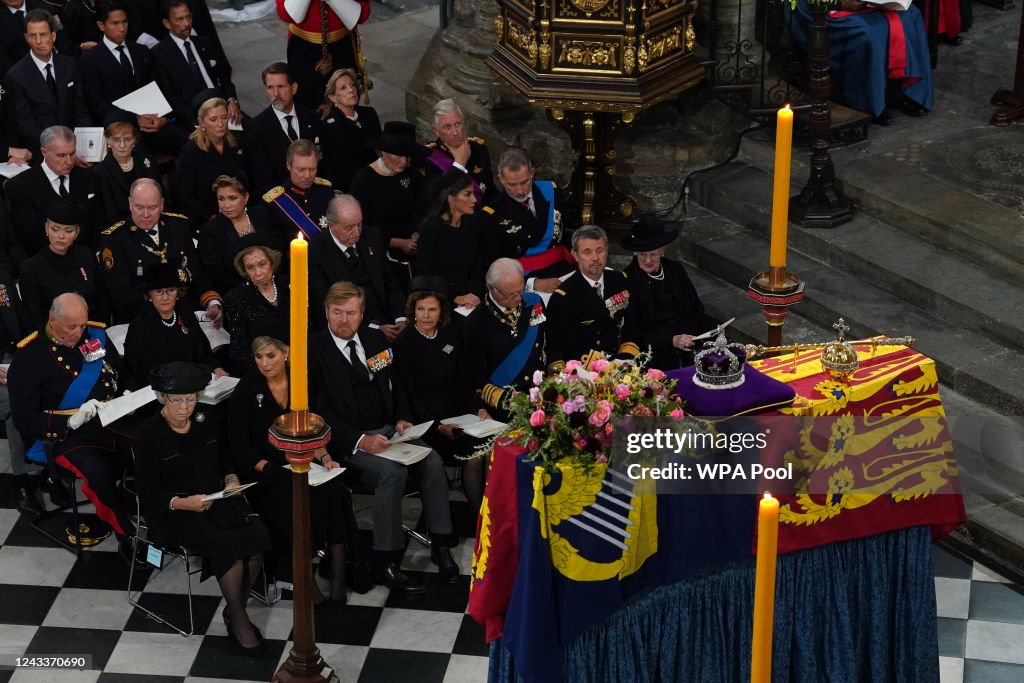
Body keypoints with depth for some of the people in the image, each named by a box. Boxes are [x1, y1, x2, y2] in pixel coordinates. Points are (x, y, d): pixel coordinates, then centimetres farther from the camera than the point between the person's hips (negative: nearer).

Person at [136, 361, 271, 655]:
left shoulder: (203, 422, 6)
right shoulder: (150, 435, -9)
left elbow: (224, 458, 22)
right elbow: (147, 491, -9)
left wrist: (231, 479, 0)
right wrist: (182, 503, -23)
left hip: (216, 498, 5)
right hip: (174, 510, -5)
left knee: (257, 536, -22)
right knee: (228, 544, -29)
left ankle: (236, 611, -4)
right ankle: (238, 619, -9)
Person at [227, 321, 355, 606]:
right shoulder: (247, 390, -3)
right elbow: (240, 447, -5)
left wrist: (324, 457, -6)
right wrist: (272, 469, -17)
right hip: (263, 473, -3)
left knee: (335, 494, -27)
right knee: (294, 503, -33)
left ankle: (337, 576, -24)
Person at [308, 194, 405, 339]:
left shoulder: (372, 236, 8)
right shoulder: (315, 252, -7)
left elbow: (391, 283, 15)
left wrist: (401, 319, -4)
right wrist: (373, 329, -16)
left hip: (384, 324, 4)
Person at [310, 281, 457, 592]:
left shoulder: (375, 339, 11)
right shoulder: (315, 351, -7)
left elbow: (394, 386, 22)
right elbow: (319, 411, -11)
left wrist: (402, 419, 1)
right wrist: (361, 440, -21)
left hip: (388, 430, 6)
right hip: (348, 442, -6)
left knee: (432, 462, -19)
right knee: (392, 471, -31)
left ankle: (440, 545, -7)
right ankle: (384, 563, -23)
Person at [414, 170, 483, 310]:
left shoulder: (472, 227, 10)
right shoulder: (430, 229, -6)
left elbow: (477, 268, 12)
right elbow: (423, 275, -7)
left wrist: (474, 293, -8)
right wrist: (455, 298, -12)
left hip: (466, 298, 5)